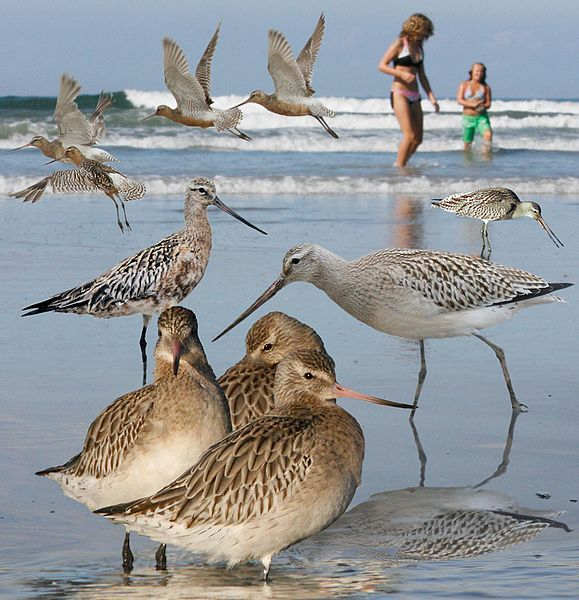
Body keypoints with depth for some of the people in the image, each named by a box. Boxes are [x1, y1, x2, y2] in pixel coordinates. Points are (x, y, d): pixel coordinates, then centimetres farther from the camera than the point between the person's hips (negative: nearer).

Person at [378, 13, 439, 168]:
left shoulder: (419, 48, 16)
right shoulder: (399, 44, -4)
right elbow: (382, 66, -8)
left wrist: (432, 97, 12)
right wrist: (401, 74, -21)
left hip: (414, 97, 7)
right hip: (399, 94, -7)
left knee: (418, 139, 3)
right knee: (409, 136, -17)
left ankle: (400, 165, 16)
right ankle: (399, 167, -9)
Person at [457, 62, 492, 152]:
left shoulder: (486, 87, 3)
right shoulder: (464, 85, 2)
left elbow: (488, 104, 2)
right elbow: (459, 100, -8)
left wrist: (482, 107, -22)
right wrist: (472, 105, -23)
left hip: (481, 117, 0)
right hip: (468, 118, 0)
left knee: (488, 134, -28)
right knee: (467, 144, 8)